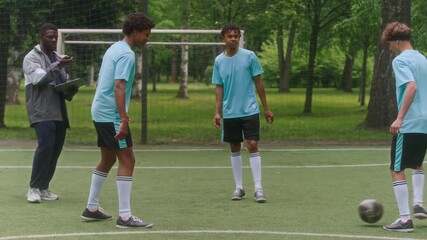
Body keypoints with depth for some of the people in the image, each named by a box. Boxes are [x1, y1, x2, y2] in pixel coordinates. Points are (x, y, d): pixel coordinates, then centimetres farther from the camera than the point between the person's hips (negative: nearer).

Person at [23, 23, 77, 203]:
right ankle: (34, 188, -11)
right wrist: (58, 66, -24)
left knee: (55, 149, 4)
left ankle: (43, 188, 13)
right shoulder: (32, 58, 1)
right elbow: (39, 78, -14)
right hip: (42, 112, -7)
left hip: (59, 112, 7)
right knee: (45, 146, -19)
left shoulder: (58, 58, 21)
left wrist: (70, 92, 2)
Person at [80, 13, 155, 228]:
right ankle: (124, 216, -12)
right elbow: (119, 87, -23)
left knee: (108, 160, 18)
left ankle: (91, 208, 24)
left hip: (100, 111, 10)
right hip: (111, 115, -10)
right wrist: (124, 120, -27)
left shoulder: (114, 48, 14)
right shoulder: (126, 54, -15)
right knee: (127, 160, -9)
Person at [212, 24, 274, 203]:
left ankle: (258, 188, -7)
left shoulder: (249, 56, -3)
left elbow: (258, 83, 1)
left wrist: (266, 108, 0)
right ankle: (239, 187, 16)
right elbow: (219, 88, 9)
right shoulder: (219, 60, 5)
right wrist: (217, 112, 1)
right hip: (229, 113, 3)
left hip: (250, 111, -3)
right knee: (235, 149, 8)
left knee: (252, 146, -8)